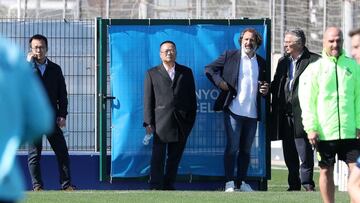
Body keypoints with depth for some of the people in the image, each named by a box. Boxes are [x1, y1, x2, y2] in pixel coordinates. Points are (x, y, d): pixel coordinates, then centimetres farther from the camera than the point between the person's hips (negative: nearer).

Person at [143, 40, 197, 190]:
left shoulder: (186, 73, 13)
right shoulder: (152, 74, 8)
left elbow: (192, 98, 12)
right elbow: (148, 100, 4)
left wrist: (191, 120, 5)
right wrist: (148, 122, -4)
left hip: (181, 124, 2)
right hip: (161, 122, -2)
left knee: (175, 157, 5)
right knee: (158, 158, -6)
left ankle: (169, 185, 13)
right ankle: (156, 187, -5)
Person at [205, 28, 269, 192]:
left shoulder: (261, 63, 13)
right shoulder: (230, 56, 3)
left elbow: (265, 84, 23)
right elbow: (209, 69, 5)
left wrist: (266, 90, 0)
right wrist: (219, 81, -11)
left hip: (252, 113, 4)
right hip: (233, 111, -4)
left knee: (246, 149, 9)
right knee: (232, 148, -5)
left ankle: (241, 182, 16)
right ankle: (229, 183, 0)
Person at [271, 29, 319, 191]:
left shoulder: (314, 61, -4)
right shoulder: (283, 62, 18)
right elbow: (276, 84, 22)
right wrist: (268, 88, 2)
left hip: (302, 115, -7)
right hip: (285, 115, 7)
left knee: (305, 152, -7)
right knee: (289, 155, 10)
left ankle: (307, 183, 2)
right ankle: (294, 185, 17)